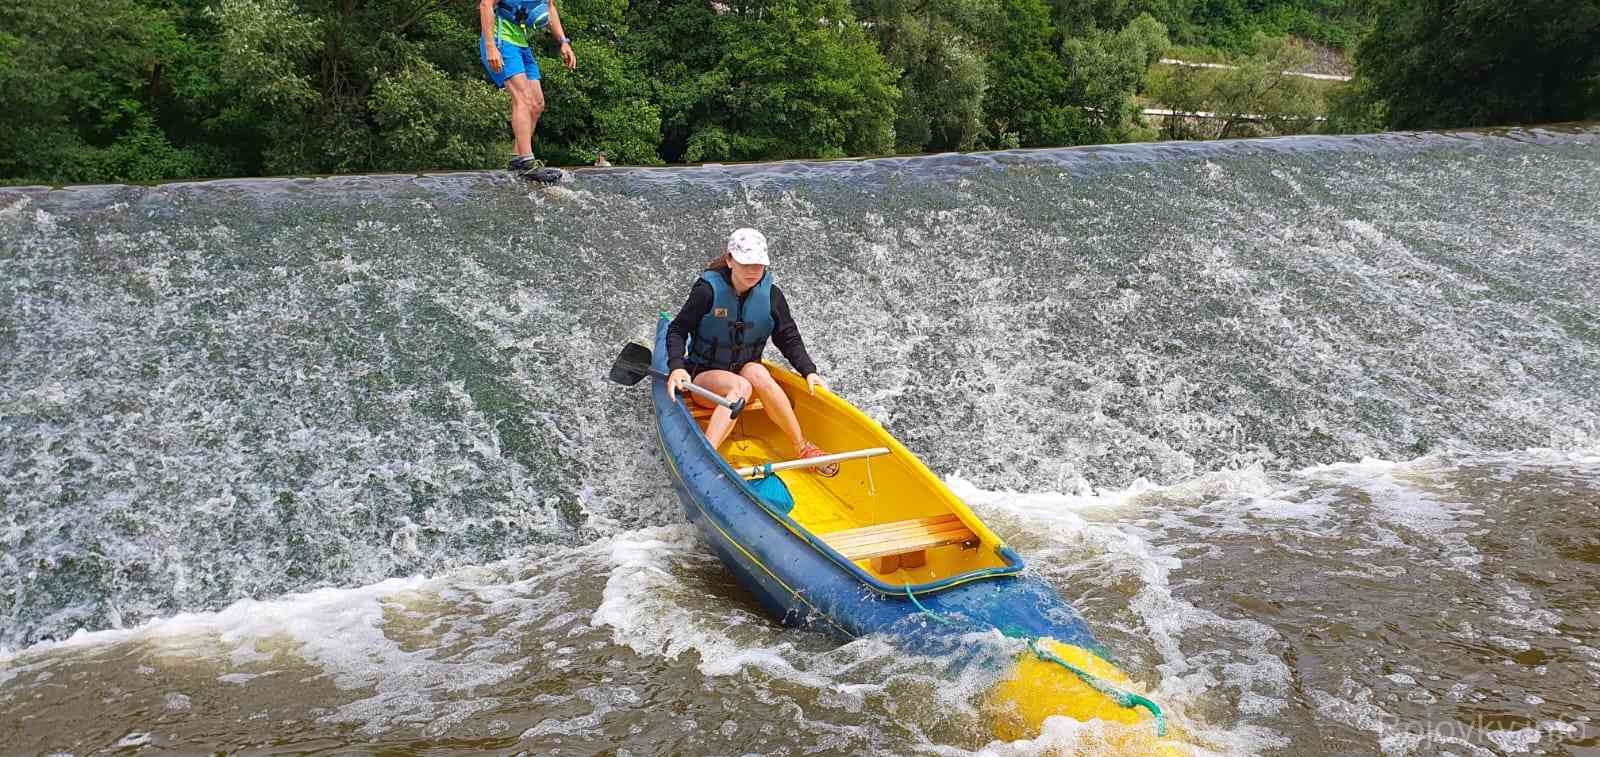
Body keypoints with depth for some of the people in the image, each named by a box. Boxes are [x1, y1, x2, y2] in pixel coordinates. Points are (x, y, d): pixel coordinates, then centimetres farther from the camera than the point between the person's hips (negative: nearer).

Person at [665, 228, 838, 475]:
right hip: (703, 376, -3)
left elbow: (789, 338, 5)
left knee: (757, 373, -33)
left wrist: (809, 371, -8)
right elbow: (677, 330, -8)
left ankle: (802, 447, -27)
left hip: (748, 370, 3)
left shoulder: (771, 295, -4)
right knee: (740, 386, -35)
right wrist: (677, 367, -24)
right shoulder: (708, 290, -14)